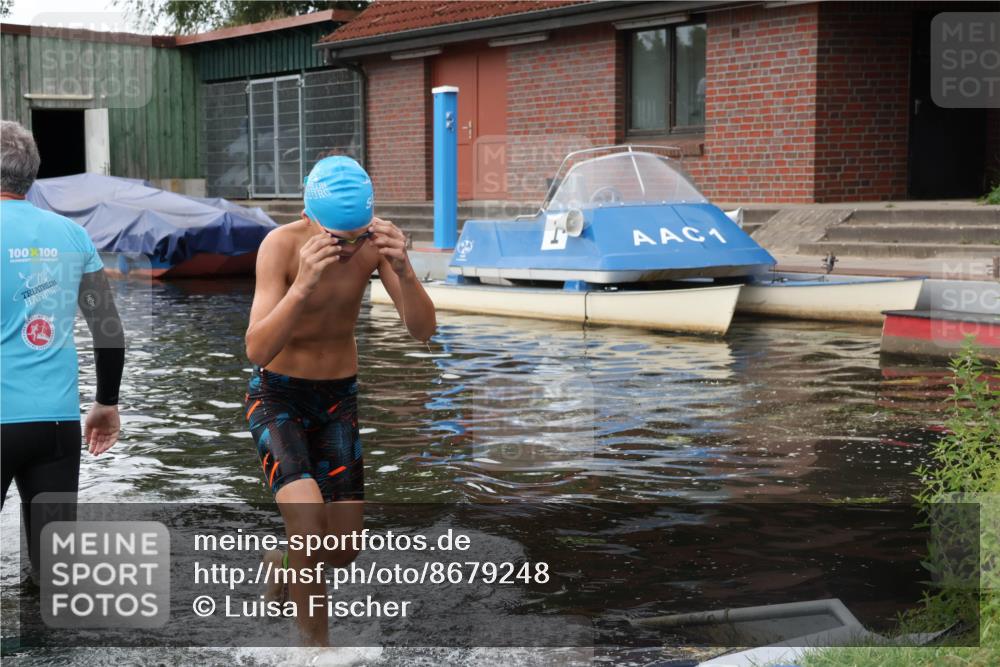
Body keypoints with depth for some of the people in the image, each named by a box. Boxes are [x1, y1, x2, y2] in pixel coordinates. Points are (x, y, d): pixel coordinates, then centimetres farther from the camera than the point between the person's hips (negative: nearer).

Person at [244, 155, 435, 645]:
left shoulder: (375, 242, -15)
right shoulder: (281, 245, -24)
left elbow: (422, 330, -19)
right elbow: (257, 351, -31)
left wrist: (403, 269, -37)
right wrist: (302, 285, -46)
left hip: (339, 398, 4)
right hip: (277, 396, -4)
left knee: (343, 553, 4)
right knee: (308, 519, -26)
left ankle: (281, 559, 38)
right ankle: (315, 642, -6)